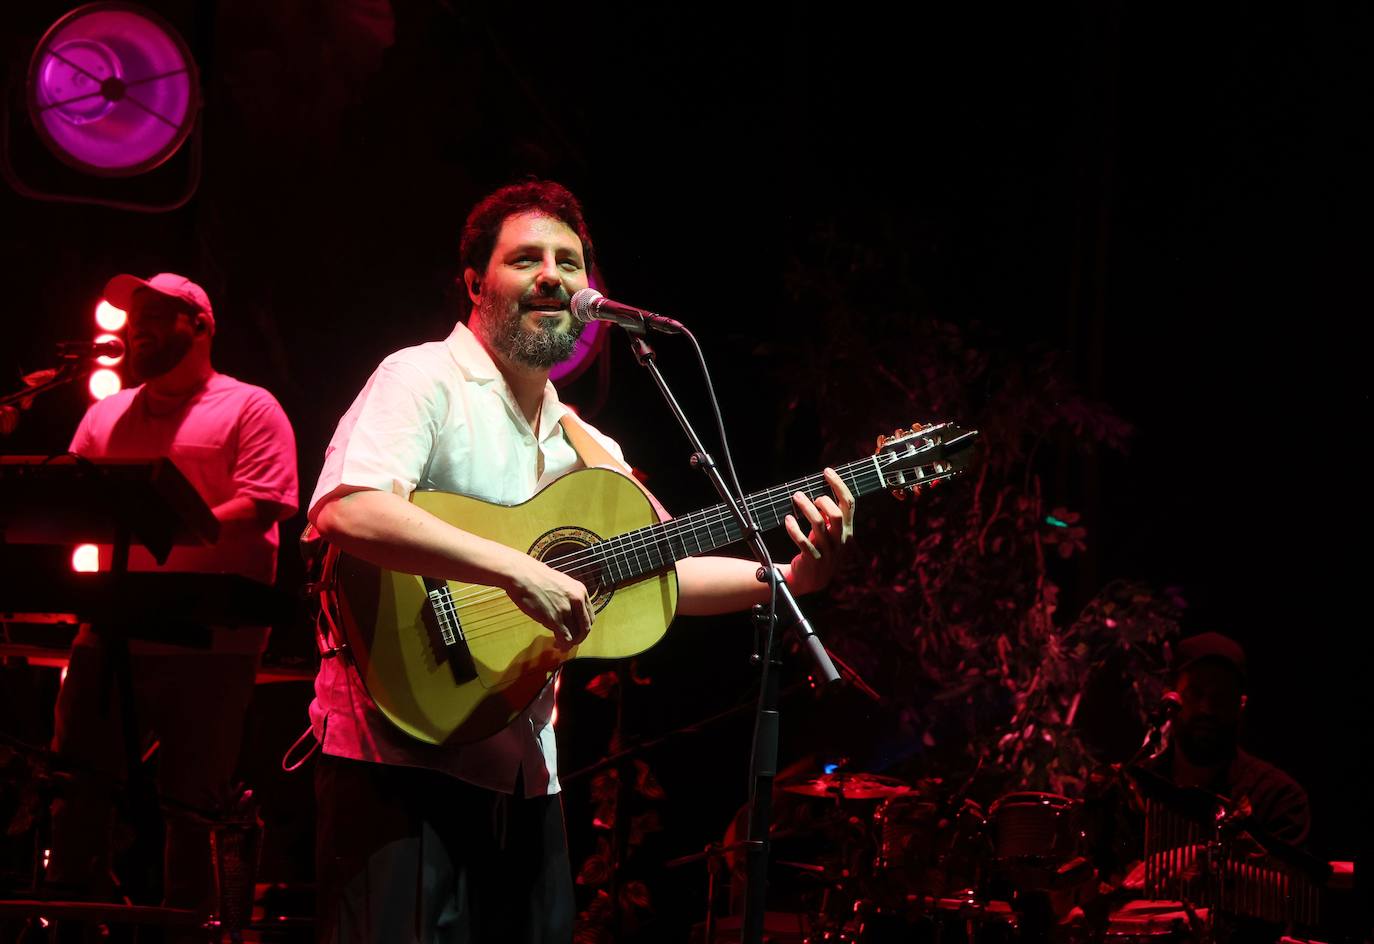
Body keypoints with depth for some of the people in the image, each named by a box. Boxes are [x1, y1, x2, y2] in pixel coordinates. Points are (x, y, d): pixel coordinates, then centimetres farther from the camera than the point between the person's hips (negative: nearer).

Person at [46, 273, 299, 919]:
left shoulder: (249, 410, 2)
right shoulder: (106, 416, 20)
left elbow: (261, 509, -11)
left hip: (209, 641, -5)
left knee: (190, 806, -1)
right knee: (78, 790, -1)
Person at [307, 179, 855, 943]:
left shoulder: (586, 448, 18)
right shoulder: (426, 381, -7)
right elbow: (345, 511, -24)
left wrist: (793, 577, 3)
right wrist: (520, 571, -29)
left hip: (522, 768, 8)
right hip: (406, 757, -8)